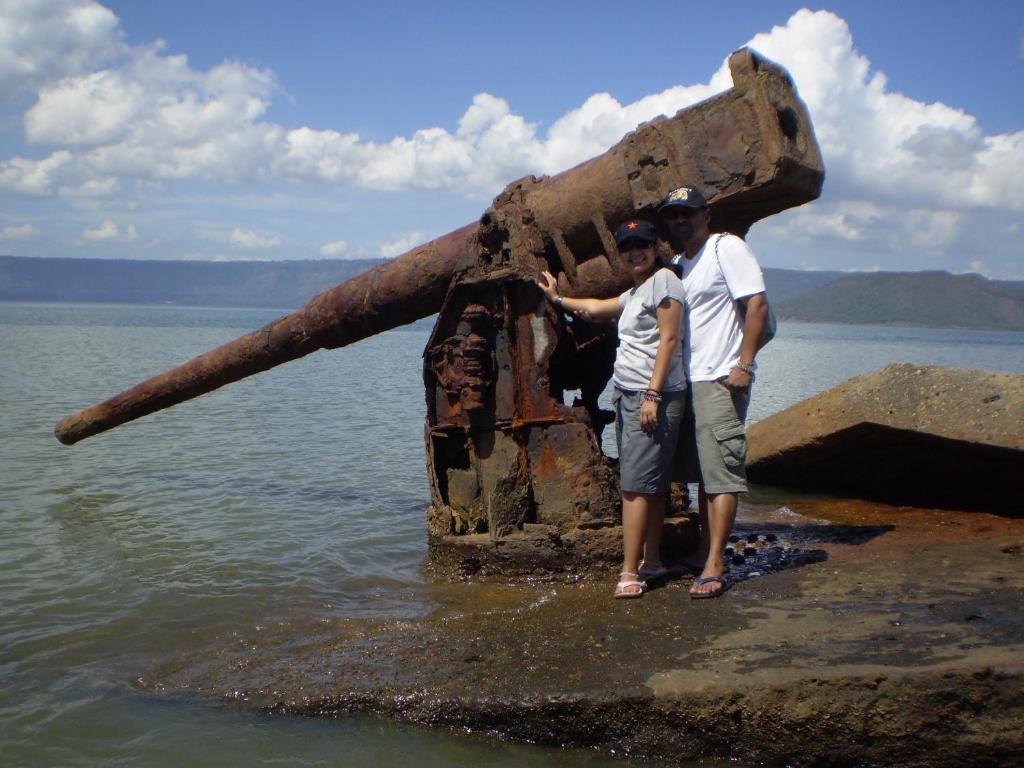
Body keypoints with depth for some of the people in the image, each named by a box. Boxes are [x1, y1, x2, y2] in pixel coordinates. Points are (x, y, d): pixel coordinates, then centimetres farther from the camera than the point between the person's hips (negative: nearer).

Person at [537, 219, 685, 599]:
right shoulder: (635, 292, 21)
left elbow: (668, 338, -14)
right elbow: (596, 308, 39)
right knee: (649, 484, 11)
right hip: (627, 395, 9)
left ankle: (629, 573, -13)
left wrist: (653, 394, -20)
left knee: (637, 484, -12)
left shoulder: (664, 280, -7)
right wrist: (558, 298, 51)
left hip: (654, 396, -9)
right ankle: (651, 561, 17)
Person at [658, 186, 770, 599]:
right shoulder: (677, 263, 18)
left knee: (722, 471, -9)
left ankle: (715, 566, -10)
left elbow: (757, 303, -14)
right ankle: (705, 552, 20)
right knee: (702, 473, 12)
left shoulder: (727, 248, -6)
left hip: (722, 378, -8)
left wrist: (744, 364, -19)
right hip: (688, 380, 8)